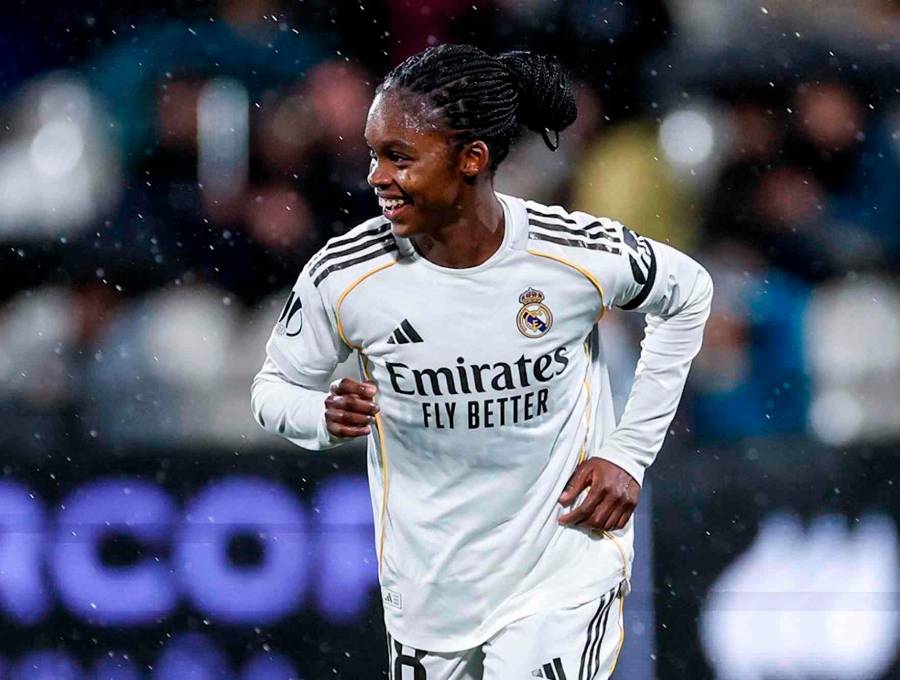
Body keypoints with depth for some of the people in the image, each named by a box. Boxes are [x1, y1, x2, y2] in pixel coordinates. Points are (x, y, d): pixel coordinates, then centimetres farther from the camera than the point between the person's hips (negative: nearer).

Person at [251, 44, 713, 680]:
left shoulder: (582, 256, -18)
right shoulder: (343, 277, -15)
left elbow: (689, 296, 3)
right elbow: (276, 387, 2)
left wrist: (629, 452, -1)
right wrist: (325, 416, -22)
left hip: (563, 573, -2)